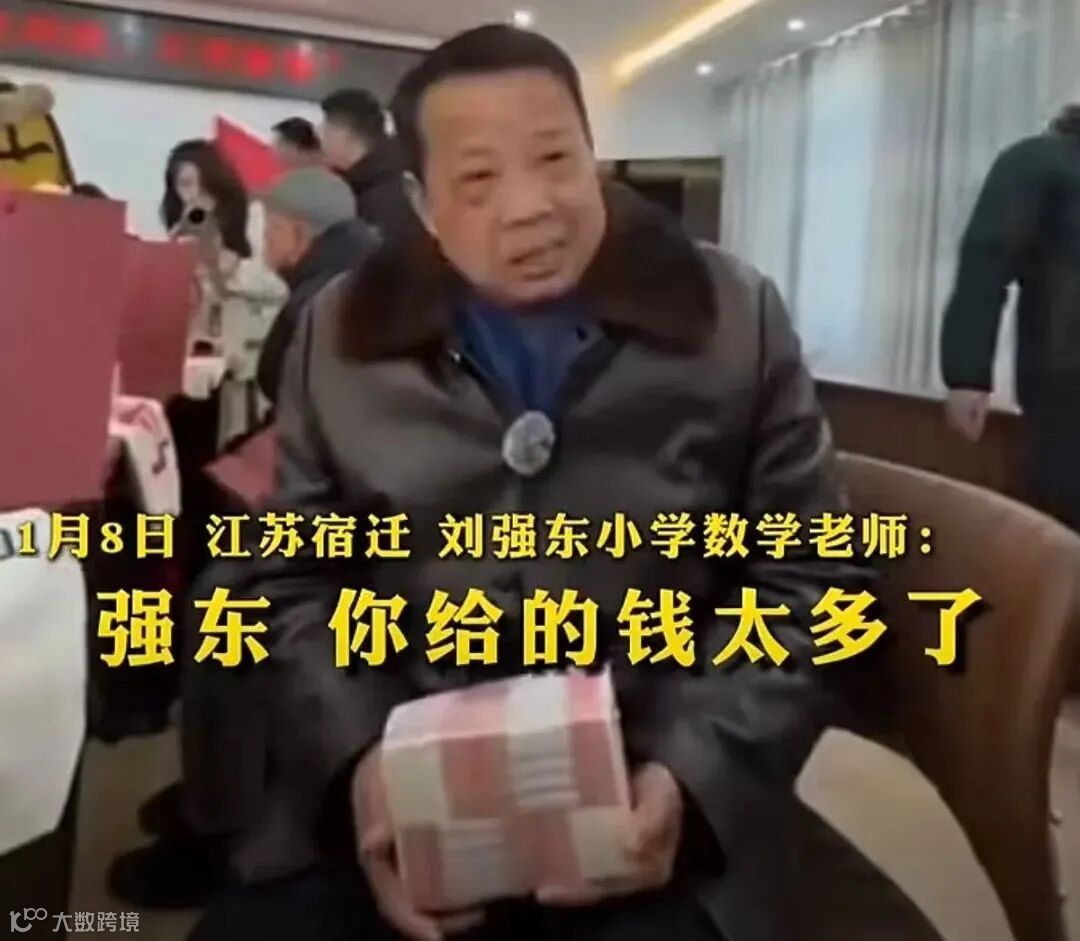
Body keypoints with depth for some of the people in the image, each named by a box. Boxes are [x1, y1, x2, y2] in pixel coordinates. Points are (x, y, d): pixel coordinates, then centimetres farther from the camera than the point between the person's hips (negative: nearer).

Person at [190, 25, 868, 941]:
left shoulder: (735, 318, 0)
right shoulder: (341, 335, 5)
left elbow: (808, 582, 1)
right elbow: (288, 583, 6)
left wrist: (693, 771, -14)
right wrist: (356, 757, -12)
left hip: (650, 815, 0)